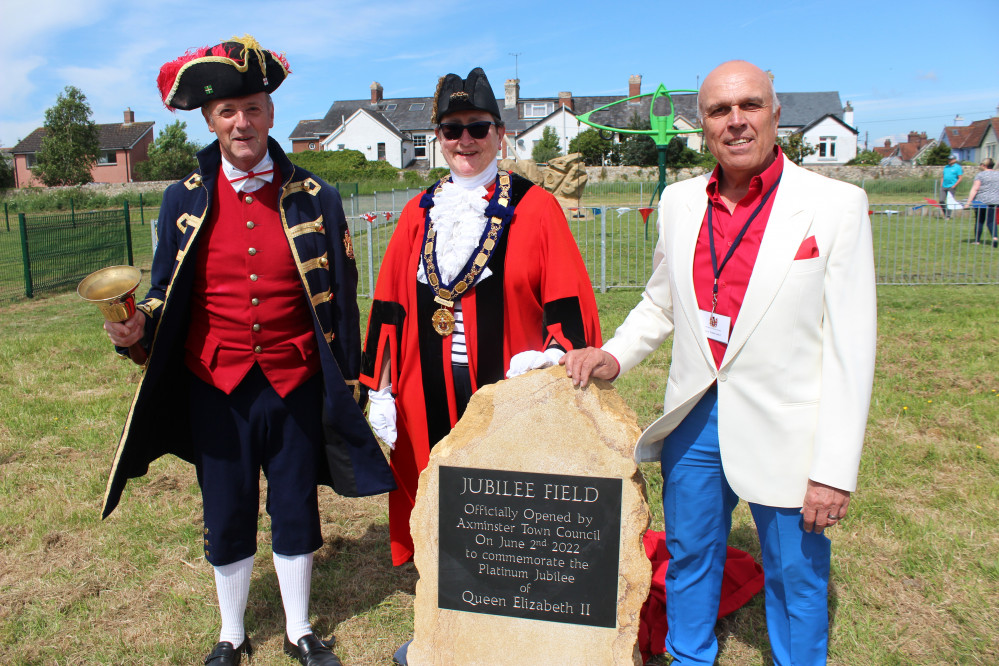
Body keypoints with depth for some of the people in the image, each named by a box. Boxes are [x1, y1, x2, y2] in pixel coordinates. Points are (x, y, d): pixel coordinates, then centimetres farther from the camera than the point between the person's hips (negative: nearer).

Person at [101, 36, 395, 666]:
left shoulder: (315, 198, -3)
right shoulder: (185, 201, 0)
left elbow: (340, 299, 0)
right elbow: (168, 296, 6)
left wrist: (347, 384, 0)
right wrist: (139, 325, -17)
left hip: (296, 385, -1)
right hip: (216, 388, 1)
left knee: (295, 511, 13)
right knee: (227, 516, 14)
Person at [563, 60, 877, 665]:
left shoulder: (836, 205, -10)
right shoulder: (679, 201, 4)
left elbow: (851, 346, -11)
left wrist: (835, 471, -13)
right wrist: (614, 355, -3)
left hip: (783, 432, -4)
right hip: (694, 420, 4)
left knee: (797, 578, 14)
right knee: (689, 559, 20)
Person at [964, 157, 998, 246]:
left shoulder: (980, 175, -5)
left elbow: (974, 189, -10)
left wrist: (968, 202, -10)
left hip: (982, 201, -3)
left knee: (979, 221, 8)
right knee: (991, 221, 5)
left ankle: (977, 240, 13)